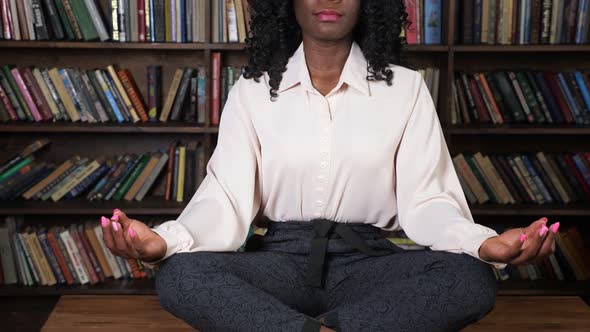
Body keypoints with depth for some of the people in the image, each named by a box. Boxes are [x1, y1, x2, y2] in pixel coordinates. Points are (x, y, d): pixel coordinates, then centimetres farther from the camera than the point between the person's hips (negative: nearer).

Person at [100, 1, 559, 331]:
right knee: (179, 276, -30)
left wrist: (483, 242, -28)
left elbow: (424, 199, -5)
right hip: (280, 258, 0)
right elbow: (227, 197, -6)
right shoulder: (253, 89, 4)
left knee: (471, 280, -29)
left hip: (366, 260, 1)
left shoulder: (405, 87, 3)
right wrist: (167, 239, -29)